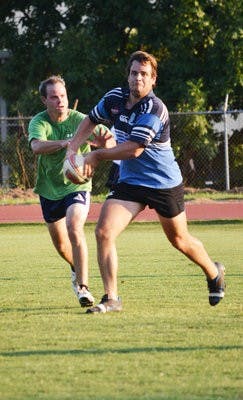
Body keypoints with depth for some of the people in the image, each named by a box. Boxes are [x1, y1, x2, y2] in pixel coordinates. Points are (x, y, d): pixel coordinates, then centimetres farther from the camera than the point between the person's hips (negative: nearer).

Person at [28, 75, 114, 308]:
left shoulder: (80, 120, -14)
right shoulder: (39, 122, -12)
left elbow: (109, 141, -21)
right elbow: (37, 146, -33)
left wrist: (103, 141, -48)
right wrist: (64, 143, -51)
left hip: (77, 186, -3)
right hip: (49, 190, 3)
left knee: (74, 228, -27)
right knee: (59, 243, 13)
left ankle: (82, 286, -25)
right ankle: (76, 269, 47)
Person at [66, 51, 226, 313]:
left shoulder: (154, 110, -24)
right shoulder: (115, 97, -3)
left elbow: (133, 149, -27)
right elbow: (91, 120, 16)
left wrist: (96, 156, -17)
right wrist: (72, 149, 2)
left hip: (165, 184, -5)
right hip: (130, 182, 5)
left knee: (179, 240, 14)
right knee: (104, 232, -15)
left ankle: (214, 274, 44)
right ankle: (111, 299, -9)